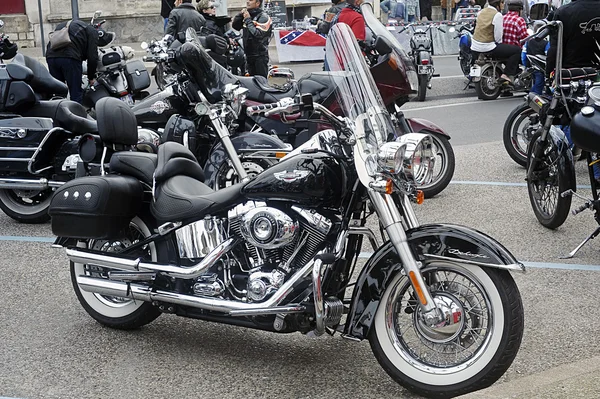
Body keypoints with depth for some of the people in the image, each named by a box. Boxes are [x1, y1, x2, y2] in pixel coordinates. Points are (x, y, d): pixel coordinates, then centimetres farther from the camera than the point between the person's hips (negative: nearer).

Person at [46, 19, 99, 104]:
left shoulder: (61, 25, 38)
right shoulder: (91, 31, 20)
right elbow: (92, 56, 7)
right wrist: (91, 77, 20)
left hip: (51, 56, 6)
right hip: (70, 58, -5)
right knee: (76, 93, 1)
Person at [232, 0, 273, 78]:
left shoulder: (263, 17, -9)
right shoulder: (247, 14, 14)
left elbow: (258, 34, -22)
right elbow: (235, 26, 12)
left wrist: (248, 20, -15)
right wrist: (241, 14, -2)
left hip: (260, 56, -7)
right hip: (249, 55, 7)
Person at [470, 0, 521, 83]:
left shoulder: (481, 12, 10)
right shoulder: (497, 15, -12)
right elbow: (498, 37, -13)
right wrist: (499, 42, 9)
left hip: (474, 48, 8)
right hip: (488, 48, -8)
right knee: (517, 50, -2)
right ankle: (507, 74, -5)